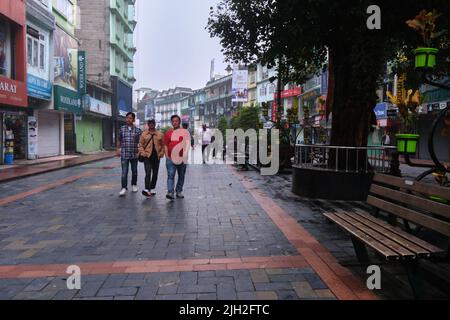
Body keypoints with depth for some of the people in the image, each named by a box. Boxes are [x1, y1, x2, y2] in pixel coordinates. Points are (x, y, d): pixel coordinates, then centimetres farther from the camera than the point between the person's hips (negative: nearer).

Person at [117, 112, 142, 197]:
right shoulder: (122, 129, 4)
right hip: (124, 154, 0)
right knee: (124, 172, -8)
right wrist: (119, 149, 15)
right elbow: (120, 140, 16)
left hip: (134, 154, 0)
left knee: (134, 171, 13)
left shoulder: (137, 130, -1)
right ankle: (124, 188, -6)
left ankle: (134, 185, 32)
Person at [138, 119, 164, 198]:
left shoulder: (160, 135, 6)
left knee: (155, 173, 10)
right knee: (148, 173, -13)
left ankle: (152, 189, 24)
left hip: (156, 157, 3)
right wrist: (143, 153, -7)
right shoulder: (144, 134, 4)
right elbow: (141, 144, 5)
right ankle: (147, 190, -21)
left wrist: (161, 153, -1)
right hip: (147, 156, -2)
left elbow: (163, 145, 9)